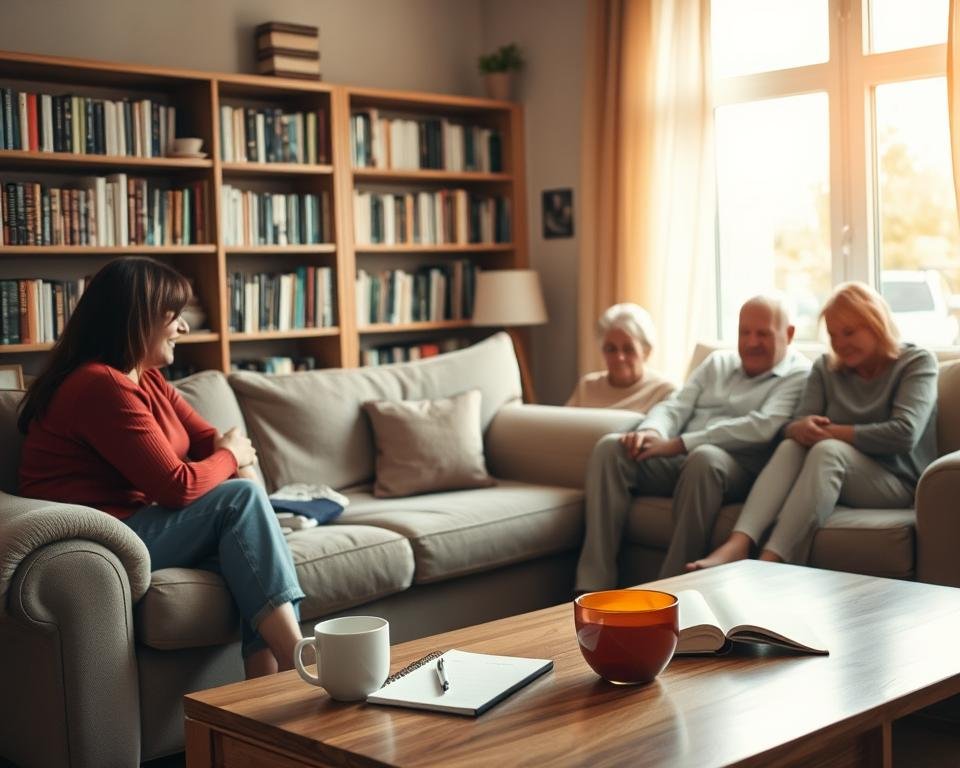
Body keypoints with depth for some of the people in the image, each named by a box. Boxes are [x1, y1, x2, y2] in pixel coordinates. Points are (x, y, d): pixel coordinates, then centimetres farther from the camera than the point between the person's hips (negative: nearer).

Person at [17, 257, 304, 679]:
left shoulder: (147, 380, 14)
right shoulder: (102, 386, -19)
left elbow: (212, 440, 11)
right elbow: (176, 486, -21)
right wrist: (230, 458, -2)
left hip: (139, 525, 9)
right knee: (240, 499, -20)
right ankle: (298, 663, -22)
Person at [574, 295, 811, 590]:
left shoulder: (799, 375, 2)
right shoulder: (717, 362, 23)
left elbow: (762, 427, -14)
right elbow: (676, 406, 14)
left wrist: (677, 444, -20)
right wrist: (652, 431, -13)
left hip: (737, 468, -6)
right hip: (677, 460, 6)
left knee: (705, 457, -39)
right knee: (610, 447, -19)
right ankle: (594, 585, -26)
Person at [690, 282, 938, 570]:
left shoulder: (917, 363, -2)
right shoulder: (826, 368, 12)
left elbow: (905, 433, -18)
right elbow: (795, 425, 1)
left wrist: (830, 432, -18)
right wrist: (799, 428, -25)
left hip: (898, 483, -4)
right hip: (835, 477, 4)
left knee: (828, 450, -32)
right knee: (791, 447, -25)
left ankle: (770, 561, -49)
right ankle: (737, 545, -46)